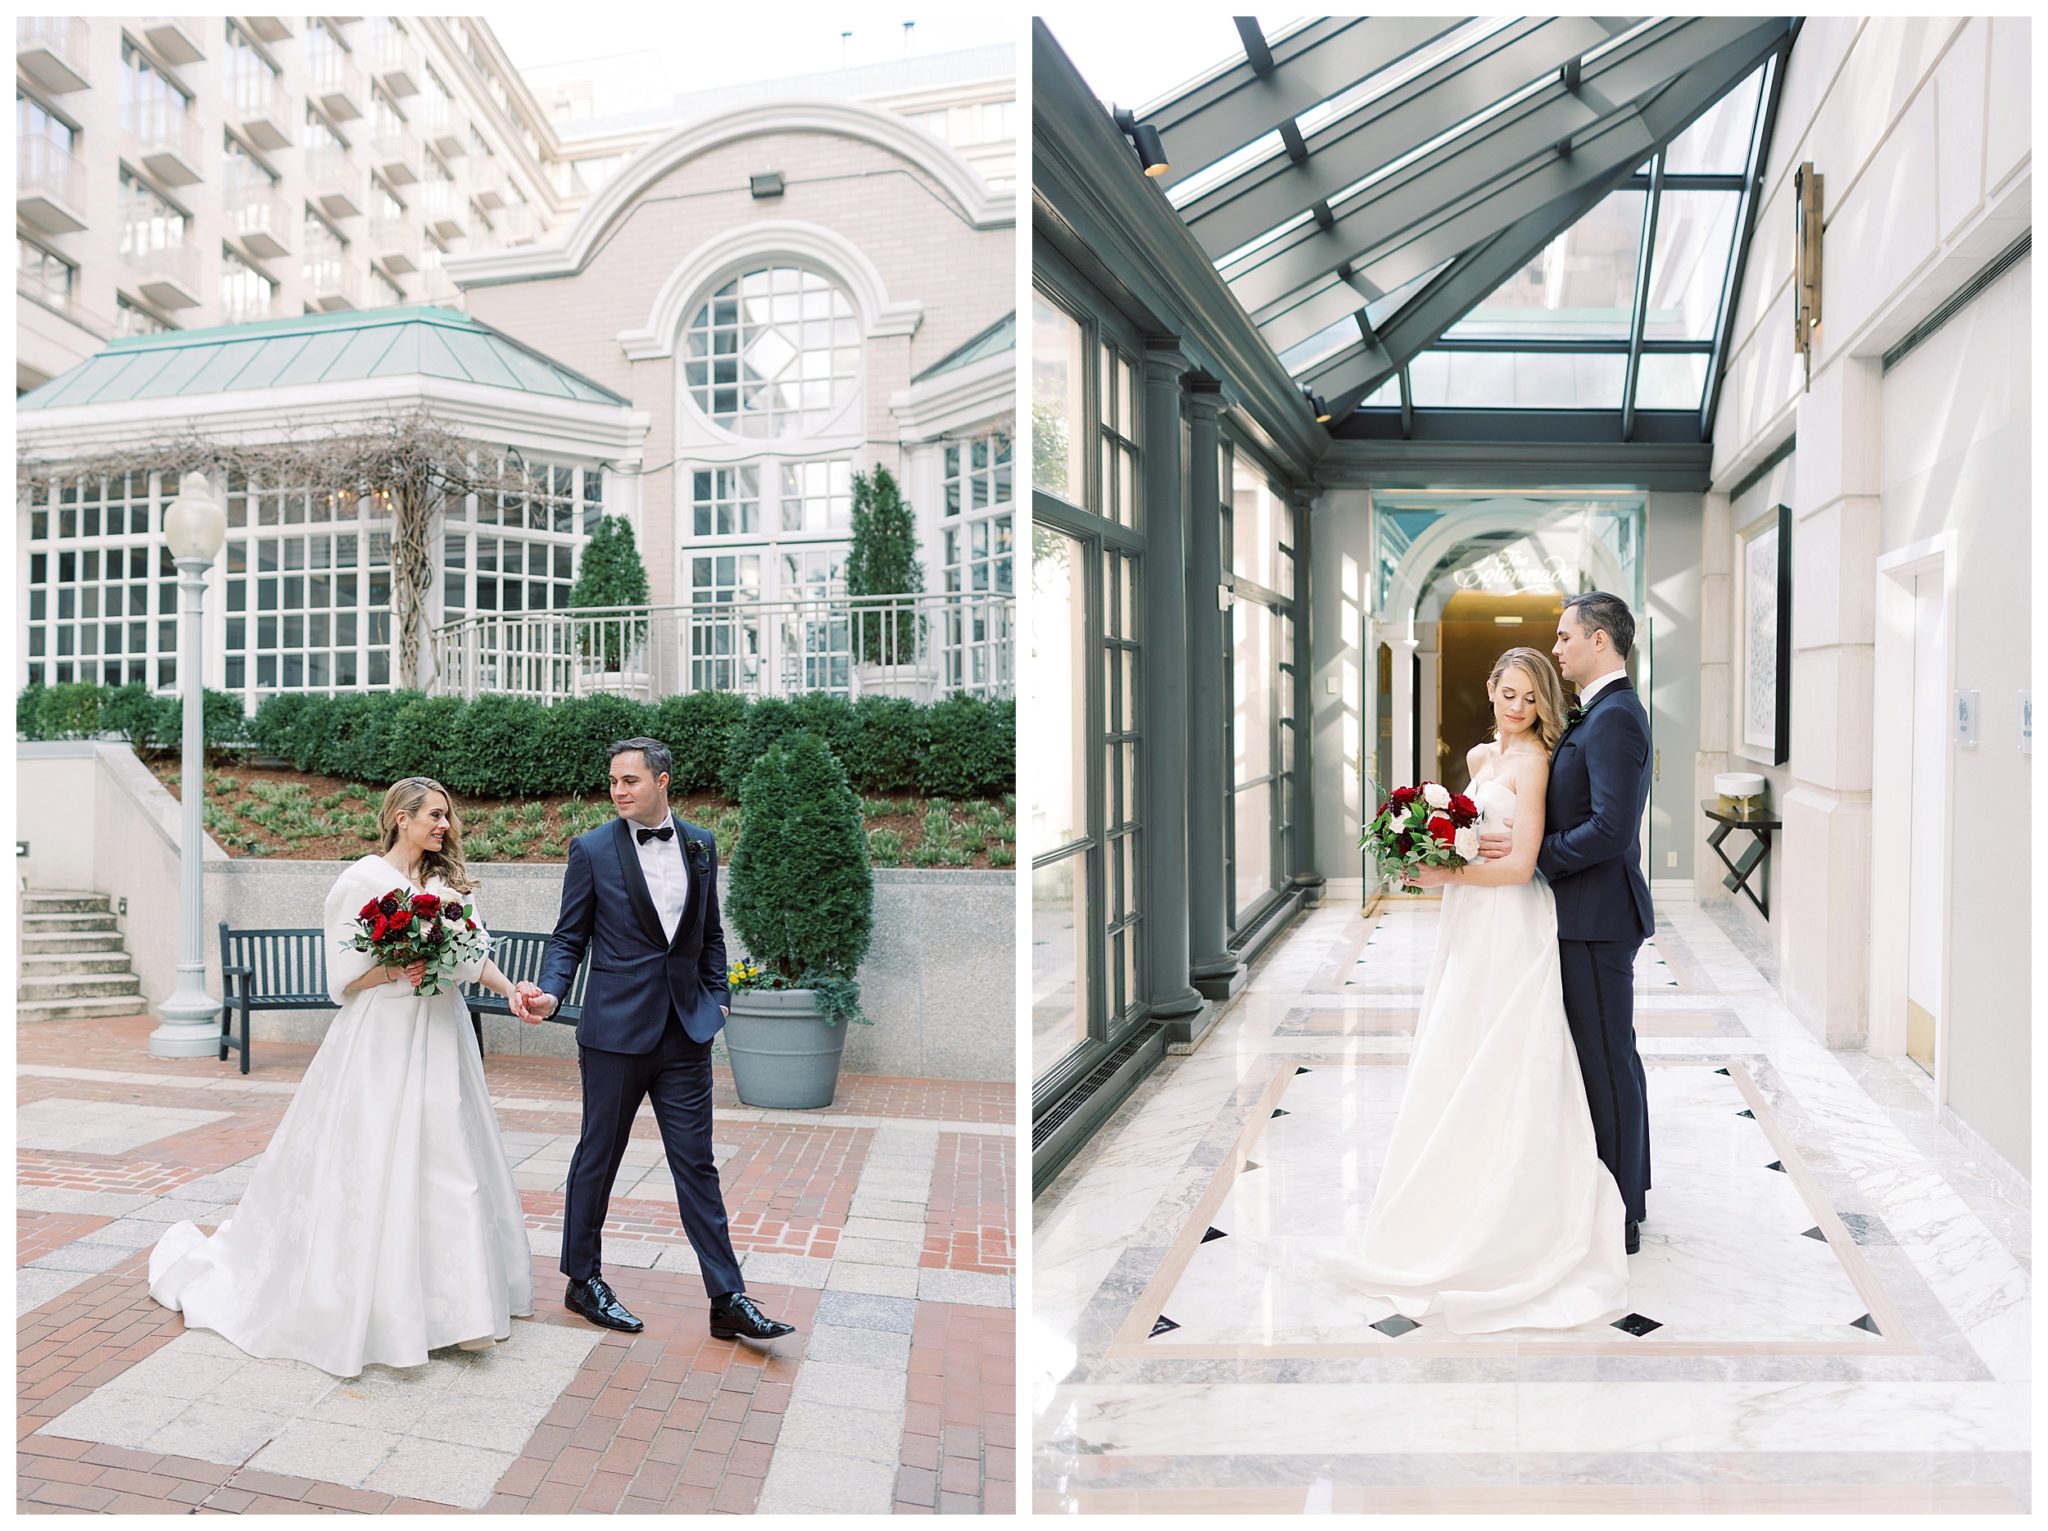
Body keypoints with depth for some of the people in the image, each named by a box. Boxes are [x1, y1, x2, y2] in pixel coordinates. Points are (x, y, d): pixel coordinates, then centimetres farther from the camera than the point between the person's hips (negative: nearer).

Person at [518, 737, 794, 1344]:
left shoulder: (701, 844, 6)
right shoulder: (592, 849, -4)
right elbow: (569, 938, -1)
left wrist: (718, 997, 8)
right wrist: (549, 992, -17)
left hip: (686, 1031, 3)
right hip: (616, 1028, -3)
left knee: (696, 1164, 6)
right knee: (597, 1158, 11)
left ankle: (728, 1301, 9)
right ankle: (584, 1281, 30)